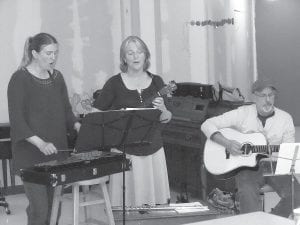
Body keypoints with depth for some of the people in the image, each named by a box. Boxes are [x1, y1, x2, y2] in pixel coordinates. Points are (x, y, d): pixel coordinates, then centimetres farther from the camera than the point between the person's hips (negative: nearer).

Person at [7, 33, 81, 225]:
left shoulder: (57, 77, 10)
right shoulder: (20, 79, -9)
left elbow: (66, 111, 16)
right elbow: (17, 121, -14)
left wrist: (79, 127, -4)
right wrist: (40, 143, -26)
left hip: (57, 151, 6)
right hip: (30, 156, -6)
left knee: (54, 206, 9)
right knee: (39, 208, -8)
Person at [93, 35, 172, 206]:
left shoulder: (156, 82, 6)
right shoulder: (115, 83, -2)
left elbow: (166, 119, 10)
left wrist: (163, 110, -12)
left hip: (153, 151, 3)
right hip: (125, 152, -3)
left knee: (156, 201, 5)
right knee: (127, 203, -3)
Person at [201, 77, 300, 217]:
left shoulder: (285, 118, 5)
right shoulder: (242, 114, -1)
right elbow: (207, 125, -4)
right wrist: (227, 143, -18)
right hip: (247, 167, -2)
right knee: (247, 192, -34)